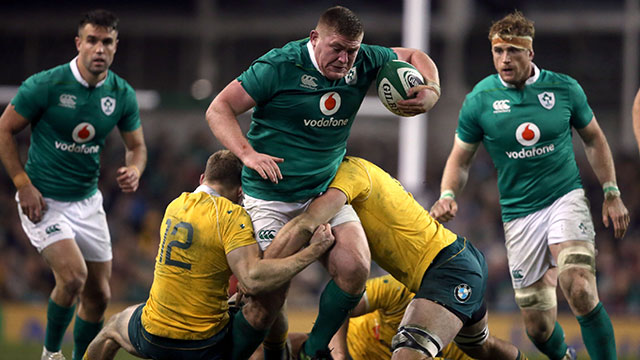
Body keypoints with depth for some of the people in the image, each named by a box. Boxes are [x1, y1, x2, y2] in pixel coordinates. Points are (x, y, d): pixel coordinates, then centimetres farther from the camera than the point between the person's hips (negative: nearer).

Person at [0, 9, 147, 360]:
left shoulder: (122, 94, -3)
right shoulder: (45, 85, -16)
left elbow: (137, 145, 10)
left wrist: (134, 170, -13)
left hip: (88, 200, 5)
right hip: (43, 200, -5)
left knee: (99, 295, 7)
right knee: (73, 275, -23)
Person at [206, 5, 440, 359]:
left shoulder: (362, 62, -2)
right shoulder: (280, 66, -16)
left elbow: (415, 56, 15)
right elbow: (219, 109, -13)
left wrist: (431, 92, -6)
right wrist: (247, 153, -28)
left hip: (325, 193, 4)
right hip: (270, 199, -4)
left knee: (355, 268, -16)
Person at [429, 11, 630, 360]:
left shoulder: (564, 88, -4)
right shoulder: (479, 100, -5)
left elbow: (593, 139, 11)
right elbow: (460, 158, 5)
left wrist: (611, 194, 8)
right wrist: (448, 195, -14)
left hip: (566, 198, -1)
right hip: (518, 212, 1)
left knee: (581, 292, -27)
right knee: (538, 327, 4)